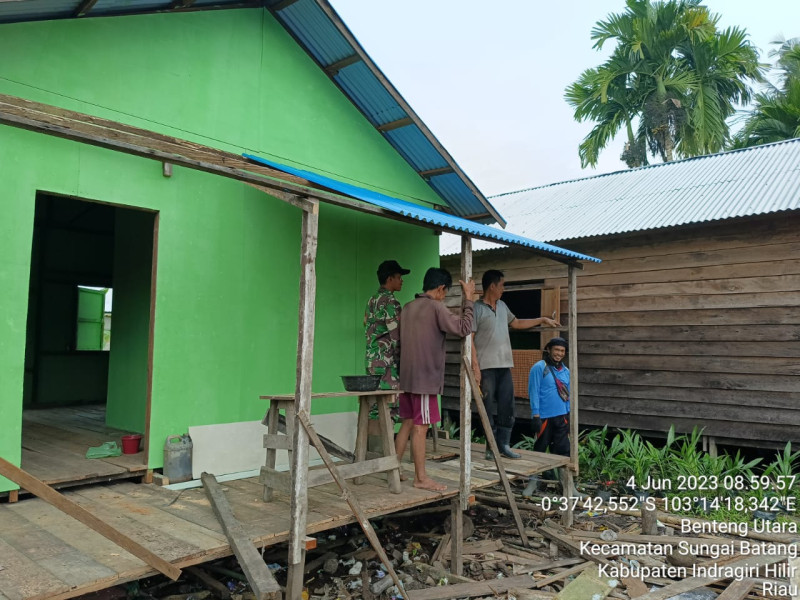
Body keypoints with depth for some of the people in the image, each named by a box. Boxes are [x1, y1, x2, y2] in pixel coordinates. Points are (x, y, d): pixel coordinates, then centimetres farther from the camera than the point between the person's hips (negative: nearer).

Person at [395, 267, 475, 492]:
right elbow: (464, 329, -16)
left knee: (408, 424, 15)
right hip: (425, 377, -8)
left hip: (407, 376, 8)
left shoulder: (408, 307, 13)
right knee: (420, 427, -2)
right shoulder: (436, 307, -12)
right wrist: (468, 299, -8)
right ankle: (421, 478, 6)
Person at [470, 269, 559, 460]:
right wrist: (475, 367, -17)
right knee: (489, 409, -1)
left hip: (504, 366, 7)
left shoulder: (502, 306, 15)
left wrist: (542, 320, 29)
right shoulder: (476, 309, -8)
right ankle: (491, 447, 9)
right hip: (486, 367, -7)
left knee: (507, 407, 6)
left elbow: (517, 323, 31)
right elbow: (469, 339, -11)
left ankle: (504, 445, 16)